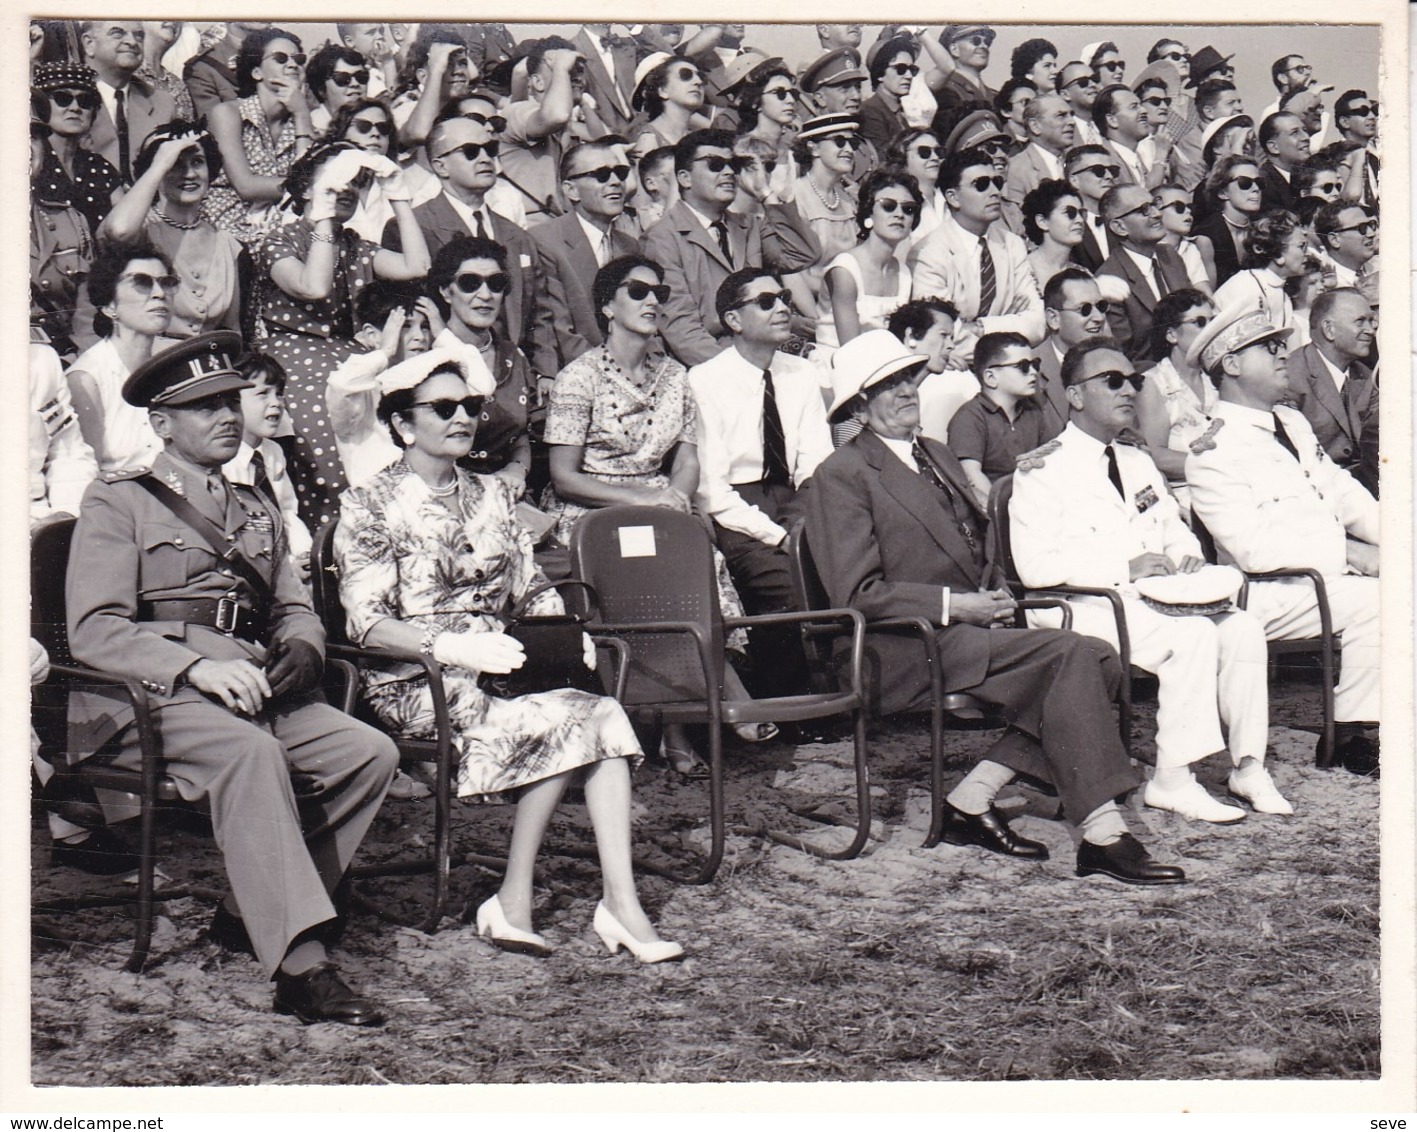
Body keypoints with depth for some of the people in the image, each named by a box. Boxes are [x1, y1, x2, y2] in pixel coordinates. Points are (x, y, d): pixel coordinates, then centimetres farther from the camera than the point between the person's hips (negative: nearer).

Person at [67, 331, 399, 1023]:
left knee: (370, 752, -19)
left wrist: (299, 650, -1)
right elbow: (95, 631, -5)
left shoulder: (255, 511, 28)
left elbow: (295, 609, 26)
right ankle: (300, 965, -41)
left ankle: (250, 914, -8)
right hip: (149, 695, -6)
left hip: (255, 687, 6)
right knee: (249, 751, -37)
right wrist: (197, 667, -21)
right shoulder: (118, 502, 7)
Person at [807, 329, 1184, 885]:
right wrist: (954, 606, -17)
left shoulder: (938, 457, 22)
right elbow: (857, 595, -12)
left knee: (1099, 661, -16)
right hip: (904, 653, -8)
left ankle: (972, 800, -12)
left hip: (967, 630, 8)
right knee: (1069, 656, -25)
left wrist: (992, 596, 6)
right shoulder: (841, 476, -4)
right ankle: (1103, 836, -27)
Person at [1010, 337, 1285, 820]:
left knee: (1242, 627, -17)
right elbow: (1035, 566, -14)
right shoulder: (1042, 469, -4)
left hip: (1158, 598, 7)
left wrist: (1186, 556, 1)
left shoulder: (1139, 463, 23)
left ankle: (1247, 766, -12)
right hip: (1087, 608, -7)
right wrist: (1123, 568, -19)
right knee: (1193, 634, -29)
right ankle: (1172, 780, -23)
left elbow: (1176, 531, 28)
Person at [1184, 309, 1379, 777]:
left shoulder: (1293, 423, 20)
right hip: (1273, 592, -8)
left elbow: (1341, 491, 20)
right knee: (1370, 601, -28)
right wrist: (1348, 553, -21)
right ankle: (1352, 737, -15)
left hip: (1331, 568, 8)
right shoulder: (1213, 453, -10)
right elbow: (1256, 549, -19)